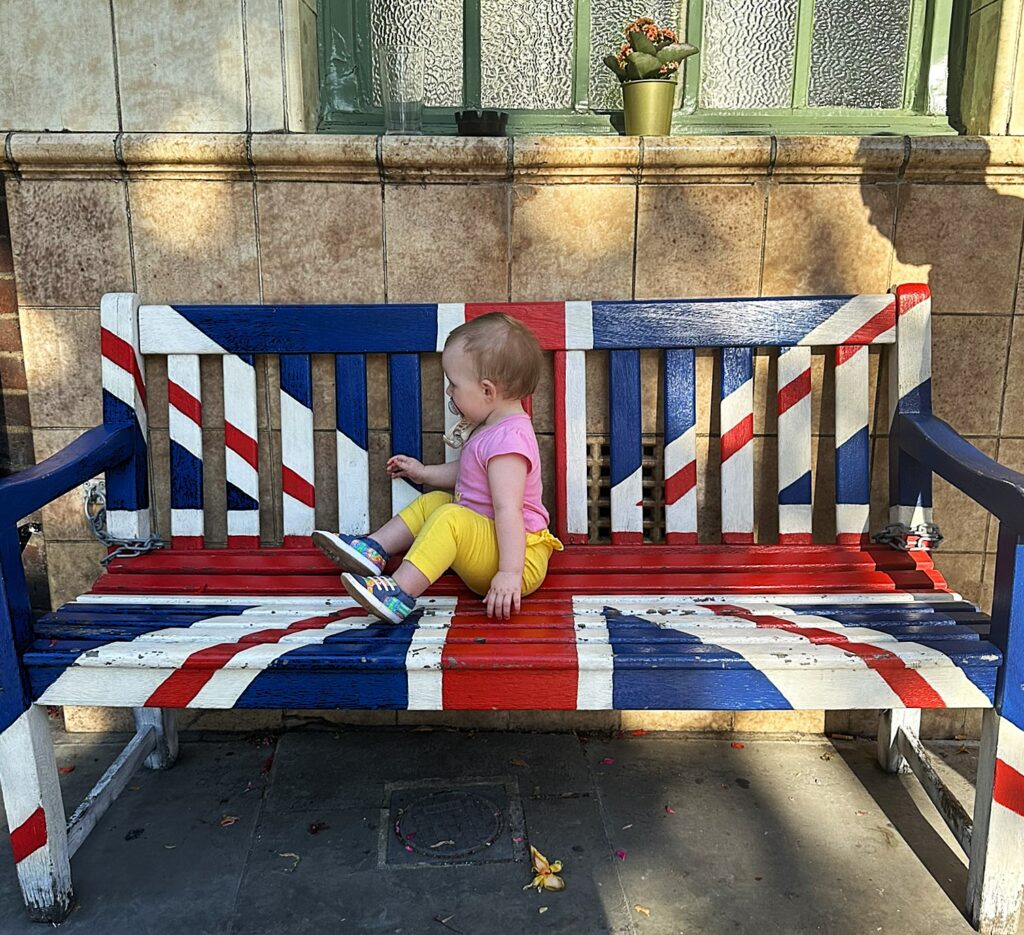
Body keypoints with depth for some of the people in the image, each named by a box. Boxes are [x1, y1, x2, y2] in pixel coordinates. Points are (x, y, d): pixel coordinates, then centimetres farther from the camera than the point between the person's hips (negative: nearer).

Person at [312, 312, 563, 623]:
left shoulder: (507, 440, -23)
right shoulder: (490, 428, 10)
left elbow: (508, 509, -29)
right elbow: (465, 472, 28)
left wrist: (510, 573, -32)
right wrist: (424, 473, 25)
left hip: (520, 556, -11)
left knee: (449, 518, -30)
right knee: (432, 502, 16)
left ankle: (399, 595, -33)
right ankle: (372, 550, 11)